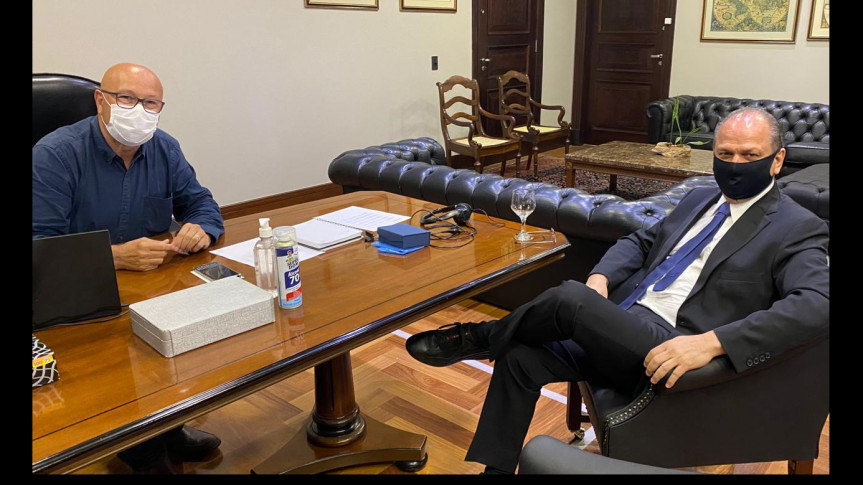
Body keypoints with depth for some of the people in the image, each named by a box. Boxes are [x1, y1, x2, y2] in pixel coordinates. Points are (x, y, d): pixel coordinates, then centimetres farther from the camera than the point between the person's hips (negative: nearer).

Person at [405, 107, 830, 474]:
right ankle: (494, 467, 2)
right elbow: (639, 241, 22)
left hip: (670, 352, -7)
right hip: (620, 327, 7)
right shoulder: (699, 199, 19)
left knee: (569, 297, -27)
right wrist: (601, 277, -2)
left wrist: (710, 342, -32)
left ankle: (480, 337, 3)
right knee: (520, 357, -11)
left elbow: (816, 305, -20)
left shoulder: (798, 229, -3)